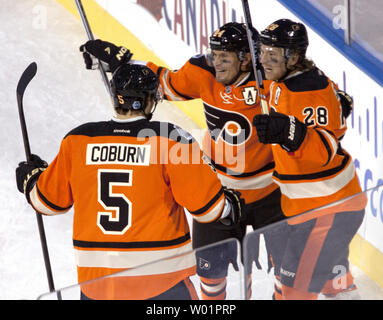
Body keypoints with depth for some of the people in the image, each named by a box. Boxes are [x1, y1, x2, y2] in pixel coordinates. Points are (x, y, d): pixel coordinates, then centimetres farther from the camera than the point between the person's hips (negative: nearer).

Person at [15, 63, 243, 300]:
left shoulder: (77, 141, 0)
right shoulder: (170, 139, -10)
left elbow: (50, 201, 11)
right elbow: (205, 202, -9)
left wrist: (30, 179, 33)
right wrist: (229, 205, 14)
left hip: (95, 274, 3)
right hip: (160, 276, -3)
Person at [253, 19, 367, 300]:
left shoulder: (311, 91, -24)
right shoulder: (283, 80, 5)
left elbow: (325, 149, -32)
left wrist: (287, 131, -48)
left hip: (327, 207, -10)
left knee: (295, 286, -11)